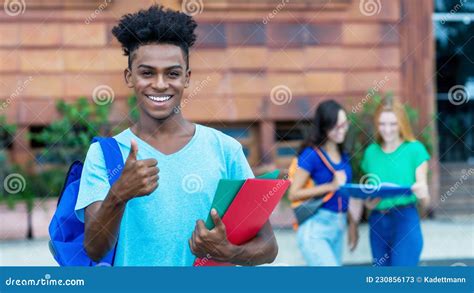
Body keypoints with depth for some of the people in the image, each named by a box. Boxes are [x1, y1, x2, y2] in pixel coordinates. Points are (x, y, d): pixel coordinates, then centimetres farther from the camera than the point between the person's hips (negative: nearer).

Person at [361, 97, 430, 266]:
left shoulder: (415, 149, -3)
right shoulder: (371, 152, 8)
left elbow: (425, 201, -3)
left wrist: (422, 194, -25)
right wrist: (368, 202, -8)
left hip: (405, 220, -4)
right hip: (377, 223, 5)